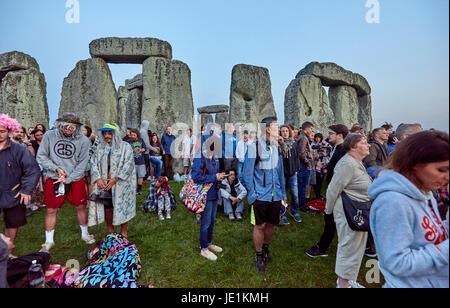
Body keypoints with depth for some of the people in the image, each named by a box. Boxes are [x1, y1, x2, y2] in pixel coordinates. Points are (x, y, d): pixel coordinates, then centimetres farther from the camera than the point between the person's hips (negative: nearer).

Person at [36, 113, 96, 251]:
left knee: (80, 207, 9)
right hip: (54, 179, 1)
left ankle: (85, 234, 30)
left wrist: (69, 179, -13)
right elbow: (41, 156, 1)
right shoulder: (49, 136, -3)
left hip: (76, 179, 0)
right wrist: (56, 168, -12)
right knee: (51, 210, 8)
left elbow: (83, 163, -7)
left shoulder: (83, 140, -7)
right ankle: (49, 241, 28)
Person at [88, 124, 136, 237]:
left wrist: (115, 179, -17)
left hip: (121, 184, -4)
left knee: (122, 208, 2)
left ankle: (123, 233, 17)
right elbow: (93, 163, 6)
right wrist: (98, 178, -10)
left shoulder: (125, 146, -3)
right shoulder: (100, 147, 11)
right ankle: (110, 231, 27)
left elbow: (129, 164, -11)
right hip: (103, 184, 4)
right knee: (107, 207, 9)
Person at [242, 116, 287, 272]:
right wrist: (252, 195, -12)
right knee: (260, 225, 5)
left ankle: (265, 247, 41)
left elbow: (281, 173, 14)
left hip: (275, 195, 5)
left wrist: (283, 194, 13)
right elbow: (247, 173, -9)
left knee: (271, 224, 16)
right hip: (261, 195, -5)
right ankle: (259, 255, 27)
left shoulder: (277, 147, 8)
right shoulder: (255, 146, -11)